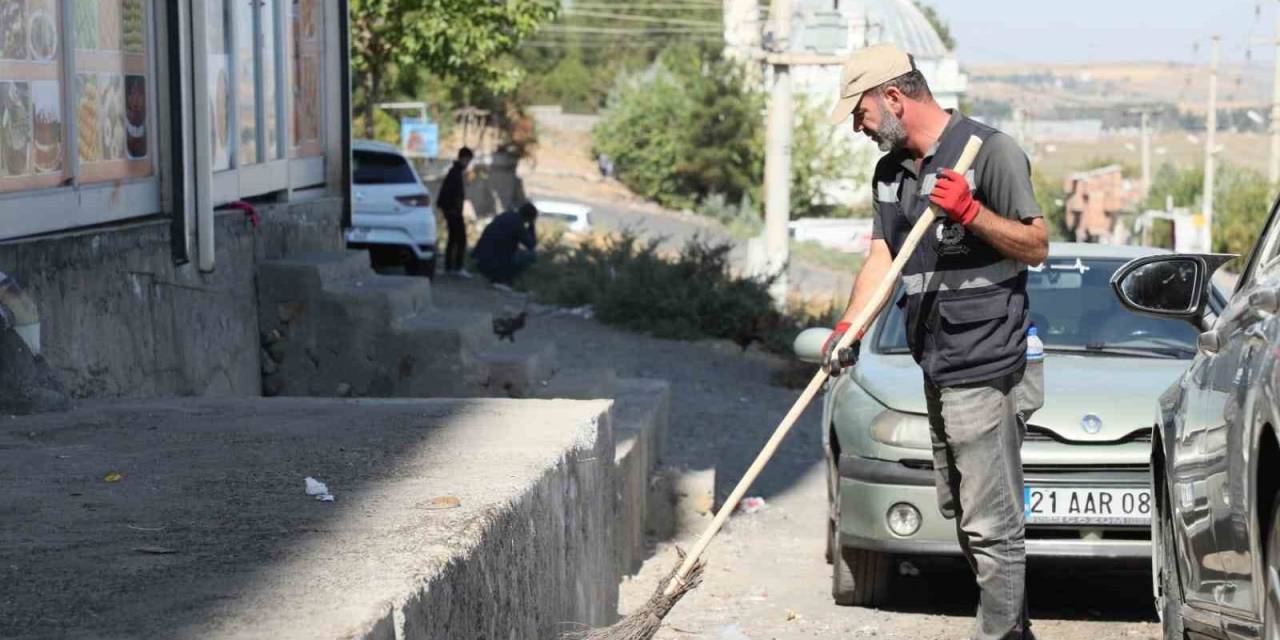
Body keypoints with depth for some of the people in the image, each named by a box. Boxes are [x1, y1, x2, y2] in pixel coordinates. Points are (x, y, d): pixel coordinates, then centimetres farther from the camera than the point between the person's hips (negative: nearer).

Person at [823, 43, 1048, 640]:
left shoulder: (990, 150, -10)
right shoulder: (892, 170, 15)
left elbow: (1036, 245, -11)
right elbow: (882, 257, 9)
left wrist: (970, 211, -25)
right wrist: (846, 330, -6)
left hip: (985, 367, -9)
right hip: (937, 367, 9)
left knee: (991, 523, -9)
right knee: (963, 514, 15)